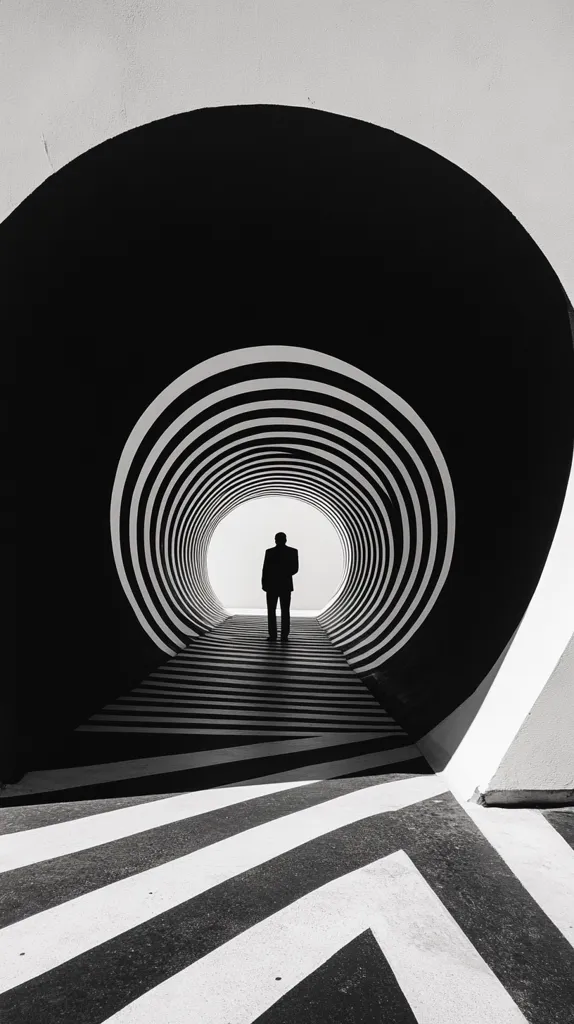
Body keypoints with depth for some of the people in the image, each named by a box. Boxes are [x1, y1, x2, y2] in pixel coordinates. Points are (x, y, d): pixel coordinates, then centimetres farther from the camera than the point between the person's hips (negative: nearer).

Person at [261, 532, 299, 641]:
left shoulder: (269, 552, -6)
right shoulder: (293, 551, -3)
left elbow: (265, 570, -7)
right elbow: (295, 569, -1)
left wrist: (264, 584, 4)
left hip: (271, 585, -1)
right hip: (286, 585, 1)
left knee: (271, 611, 6)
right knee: (285, 612, 6)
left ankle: (273, 635, 2)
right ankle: (284, 636, 3)